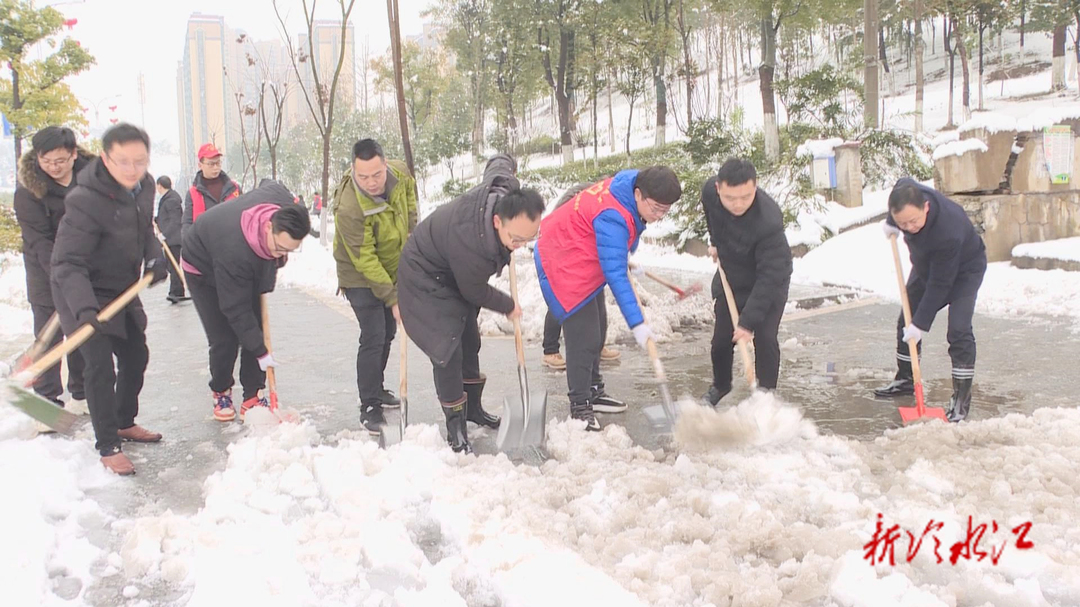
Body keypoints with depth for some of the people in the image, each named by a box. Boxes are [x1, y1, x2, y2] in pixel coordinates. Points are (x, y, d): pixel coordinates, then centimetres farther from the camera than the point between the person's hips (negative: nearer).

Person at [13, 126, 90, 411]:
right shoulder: (28, 189, -17)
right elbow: (40, 242, -21)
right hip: (45, 269, -3)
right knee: (48, 335, -3)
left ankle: (81, 394, 21)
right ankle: (48, 401, 2)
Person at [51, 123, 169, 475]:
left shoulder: (144, 186, -7)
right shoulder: (85, 201, -31)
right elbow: (68, 264, -33)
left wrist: (155, 257, -7)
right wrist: (85, 308, -46)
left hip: (123, 291, 8)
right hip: (85, 296, -8)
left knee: (136, 356, 17)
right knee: (101, 366, -12)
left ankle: (125, 423, 38)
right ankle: (108, 447, 0)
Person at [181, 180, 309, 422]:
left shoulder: (285, 202, -31)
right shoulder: (234, 250, -46)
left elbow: (269, 183, -3)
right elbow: (236, 310, -36)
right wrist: (261, 352, -32)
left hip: (251, 268, 6)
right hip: (204, 270, -6)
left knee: (256, 329, -3)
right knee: (224, 339, -10)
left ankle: (253, 397, 5)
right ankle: (220, 393, 15)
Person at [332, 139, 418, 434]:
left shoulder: (400, 172, -17)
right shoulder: (349, 208, -36)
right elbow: (365, 261, -31)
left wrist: (412, 230, 3)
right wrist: (393, 298, -29)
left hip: (394, 271, 7)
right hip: (361, 279, -7)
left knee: (387, 333, 18)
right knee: (373, 338, -13)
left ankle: (376, 388, 36)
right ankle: (370, 407, -3)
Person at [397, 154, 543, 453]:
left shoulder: (505, 187, -27)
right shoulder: (471, 246, -44)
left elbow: (500, 161, 0)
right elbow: (476, 293, -22)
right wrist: (508, 307, -5)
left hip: (455, 271, 9)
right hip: (425, 277, -9)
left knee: (469, 341, 17)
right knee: (448, 350, -15)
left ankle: (473, 407, 34)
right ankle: (456, 427, -2)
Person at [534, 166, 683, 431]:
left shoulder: (631, 190, -9)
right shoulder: (612, 218, -36)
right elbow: (615, 276, -37)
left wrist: (624, 258, 13)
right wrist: (637, 323, -36)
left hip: (585, 261, 10)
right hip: (563, 263, -10)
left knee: (595, 331, 17)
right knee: (583, 337, -13)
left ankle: (592, 392, 30)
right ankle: (579, 408, -4)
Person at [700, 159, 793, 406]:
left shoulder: (769, 221, -40)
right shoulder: (709, 191, -24)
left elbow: (768, 277, -36)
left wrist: (748, 321, -37)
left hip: (770, 280, -4)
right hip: (730, 275, 5)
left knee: (764, 337, -13)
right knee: (722, 337, 7)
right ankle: (720, 384, 33)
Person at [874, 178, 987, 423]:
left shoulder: (948, 232, -45)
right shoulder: (906, 191, -29)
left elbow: (939, 285, -35)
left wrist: (921, 323, -31)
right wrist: (891, 224, -3)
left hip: (964, 270, -7)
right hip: (926, 265, 7)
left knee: (958, 330, -20)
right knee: (906, 322, 13)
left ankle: (962, 397, -13)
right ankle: (906, 379, 30)